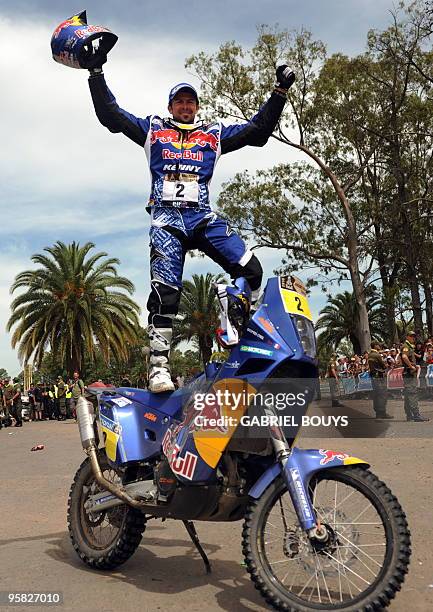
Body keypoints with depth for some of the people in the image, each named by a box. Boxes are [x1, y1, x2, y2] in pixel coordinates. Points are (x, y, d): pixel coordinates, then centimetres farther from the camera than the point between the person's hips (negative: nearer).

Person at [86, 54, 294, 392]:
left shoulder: (214, 133, 25)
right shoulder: (152, 129, 22)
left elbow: (258, 130, 22)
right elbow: (110, 113, 18)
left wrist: (280, 92, 18)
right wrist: (97, 72, 13)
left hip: (204, 216, 2)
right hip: (166, 218, -2)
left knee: (251, 270, -17)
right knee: (165, 291, -16)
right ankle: (159, 365, -15)